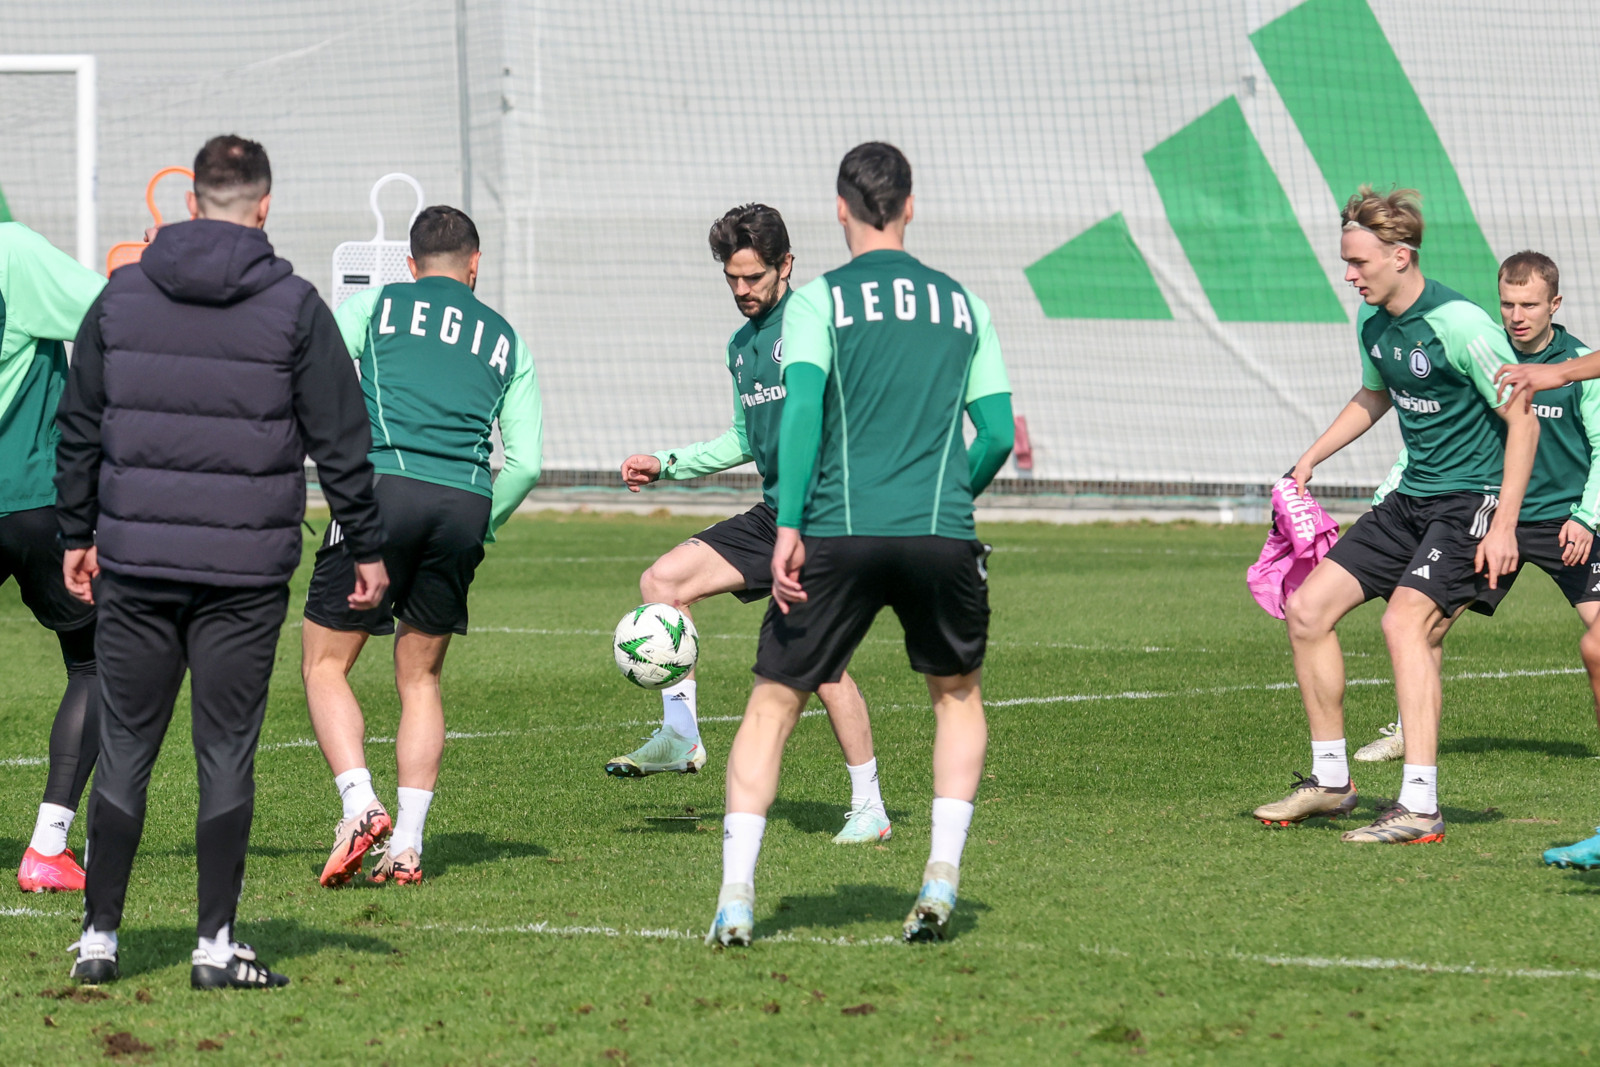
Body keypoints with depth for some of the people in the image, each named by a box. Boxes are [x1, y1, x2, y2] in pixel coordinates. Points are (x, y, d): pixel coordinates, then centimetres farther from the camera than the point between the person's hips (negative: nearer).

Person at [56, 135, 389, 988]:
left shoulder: (122, 295, 4)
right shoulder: (293, 307, -4)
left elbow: (78, 427, 10)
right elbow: (340, 440, -2)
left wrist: (77, 533, 20)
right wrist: (368, 548, 6)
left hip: (133, 564, 2)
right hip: (245, 572, -2)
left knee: (124, 749, 9)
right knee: (226, 755, 3)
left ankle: (99, 936, 10)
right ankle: (216, 946, 3)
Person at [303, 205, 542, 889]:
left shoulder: (374, 307, 12)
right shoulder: (506, 342, 20)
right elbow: (525, 465, 13)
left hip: (385, 484, -3)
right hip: (466, 505, 3)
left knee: (324, 662, 6)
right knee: (420, 679, 14)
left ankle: (360, 804, -14)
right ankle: (407, 847, 7)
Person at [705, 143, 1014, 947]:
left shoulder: (819, 300, 3)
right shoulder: (962, 305, 12)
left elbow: (801, 406, -11)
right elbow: (997, 434, 10)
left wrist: (789, 527, -13)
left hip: (837, 534, -2)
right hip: (942, 535, 2)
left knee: (772, 705, 7)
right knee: (957, 694, 23)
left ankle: (736, 896, -4)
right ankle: (942, 874, 9)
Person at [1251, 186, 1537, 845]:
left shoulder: (1460, 326, -20)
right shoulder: (1373, 323, 5)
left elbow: (1522, 420, -17)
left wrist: (1504, 525, -21)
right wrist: (1311, 459, 19)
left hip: (1473, 500, -9)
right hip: (1413, 497, 9)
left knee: (1406, 621, -26)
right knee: (1308, 606, 2)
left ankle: (1419, 807, -28)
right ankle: (1330, 779, 13)